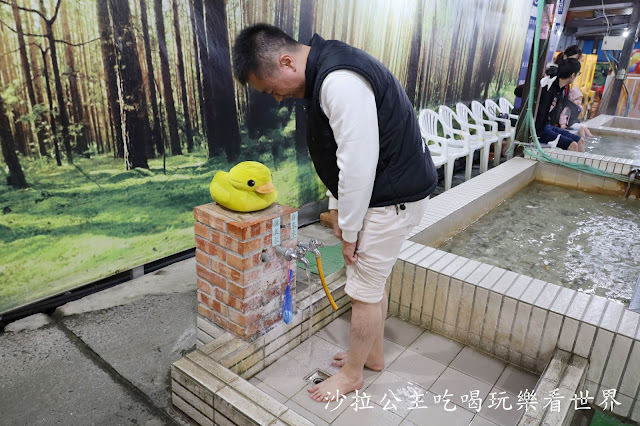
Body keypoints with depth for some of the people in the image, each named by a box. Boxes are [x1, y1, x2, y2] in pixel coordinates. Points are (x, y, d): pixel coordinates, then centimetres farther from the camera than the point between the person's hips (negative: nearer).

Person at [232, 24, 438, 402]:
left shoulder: (340, 82, -27)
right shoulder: (324, 72, 8)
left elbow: (358, 164, -27)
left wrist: (349, 232, -15)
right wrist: (337, 208, 11)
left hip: (395, 197, -10)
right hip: (383, 192, 10)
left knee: (365, 289, 4)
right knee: (372, 279, 21)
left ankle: (352, 374, 26)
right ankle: (373, 355, 41)